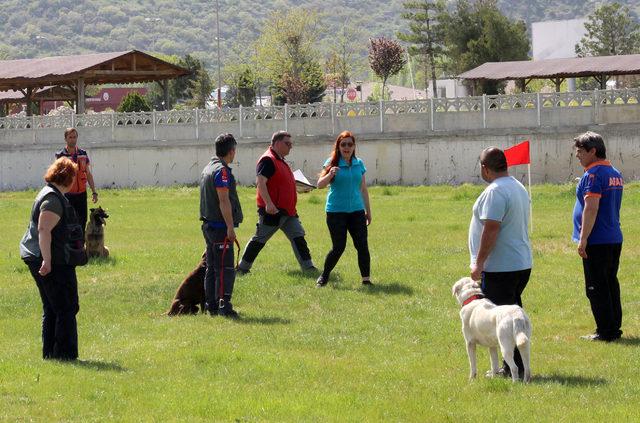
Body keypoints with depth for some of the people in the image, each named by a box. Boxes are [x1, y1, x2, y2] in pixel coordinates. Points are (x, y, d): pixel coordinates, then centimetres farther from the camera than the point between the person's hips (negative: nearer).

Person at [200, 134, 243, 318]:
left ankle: (211, 305, 14)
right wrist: (230, 227, -20)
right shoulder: (222, 171, -14)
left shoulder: (208, 168, 16)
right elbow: (224, 201, -20)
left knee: (211, 268, 12)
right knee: (226, 268, -9)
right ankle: (224, 305, -14)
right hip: (220, 226, -10)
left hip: (208, 225, 10)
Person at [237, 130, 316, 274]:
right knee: (260, 240, 0)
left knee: (298, 237, 3)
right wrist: (268, 203, -32)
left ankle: (308, 267, 3)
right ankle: (242, 268, 10)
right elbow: (260, 182, -25)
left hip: (288, 211, 9)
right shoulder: (268, 160, -15)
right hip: (272, 211, -9)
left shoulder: (280, 160, 17)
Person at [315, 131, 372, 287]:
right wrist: (330, 174, -28)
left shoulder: (359, 164, 9)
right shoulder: (332, 163, -3)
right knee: (338, 247, -4)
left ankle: (366, 280, 5)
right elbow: (320, 184, -9)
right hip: (336, 212, -4)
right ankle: (324, 277, 16)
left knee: (362, 245, -3)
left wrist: (368, 211, 18)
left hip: (356, 211, 4)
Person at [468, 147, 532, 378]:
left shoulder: (495, 192, -18)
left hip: (500, 268, -10)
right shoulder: (518, 188, 14)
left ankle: (512, 368, -5)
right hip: (522, 263, 10)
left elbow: (491, 230, -23)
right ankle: (516, 366, 19)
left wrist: (478, 263, -18)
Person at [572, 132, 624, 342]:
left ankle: (605, 331, -4)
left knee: (596, 287, -4)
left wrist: (583, 239, -20)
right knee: (611, 284, 14)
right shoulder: (615, 174, 14)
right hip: (615, 238, 9)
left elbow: (591, 208, -21)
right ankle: (614, 328, 17)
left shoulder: (593, 175, -15)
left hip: (597, 241, -9)